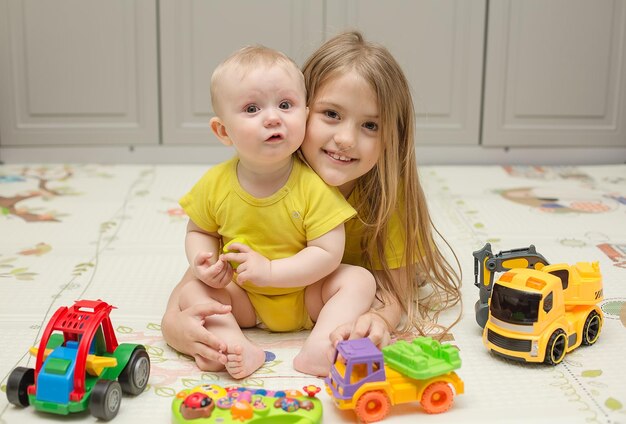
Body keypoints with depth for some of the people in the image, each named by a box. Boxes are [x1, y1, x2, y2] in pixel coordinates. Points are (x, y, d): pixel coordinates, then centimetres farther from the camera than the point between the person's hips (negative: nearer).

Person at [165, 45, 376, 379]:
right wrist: (201, 261, -18)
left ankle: (318, 347, -31)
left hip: (305, 294, -2)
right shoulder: (215, 184, -12)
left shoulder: (315, 186, -22)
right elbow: (199, 231, 4)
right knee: (190, 291, -16)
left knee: (359, 280, -20)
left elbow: (328, 252, -21)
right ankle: (239, 348, -29)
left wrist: (270, 271, -29)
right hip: (241, 298, 2)